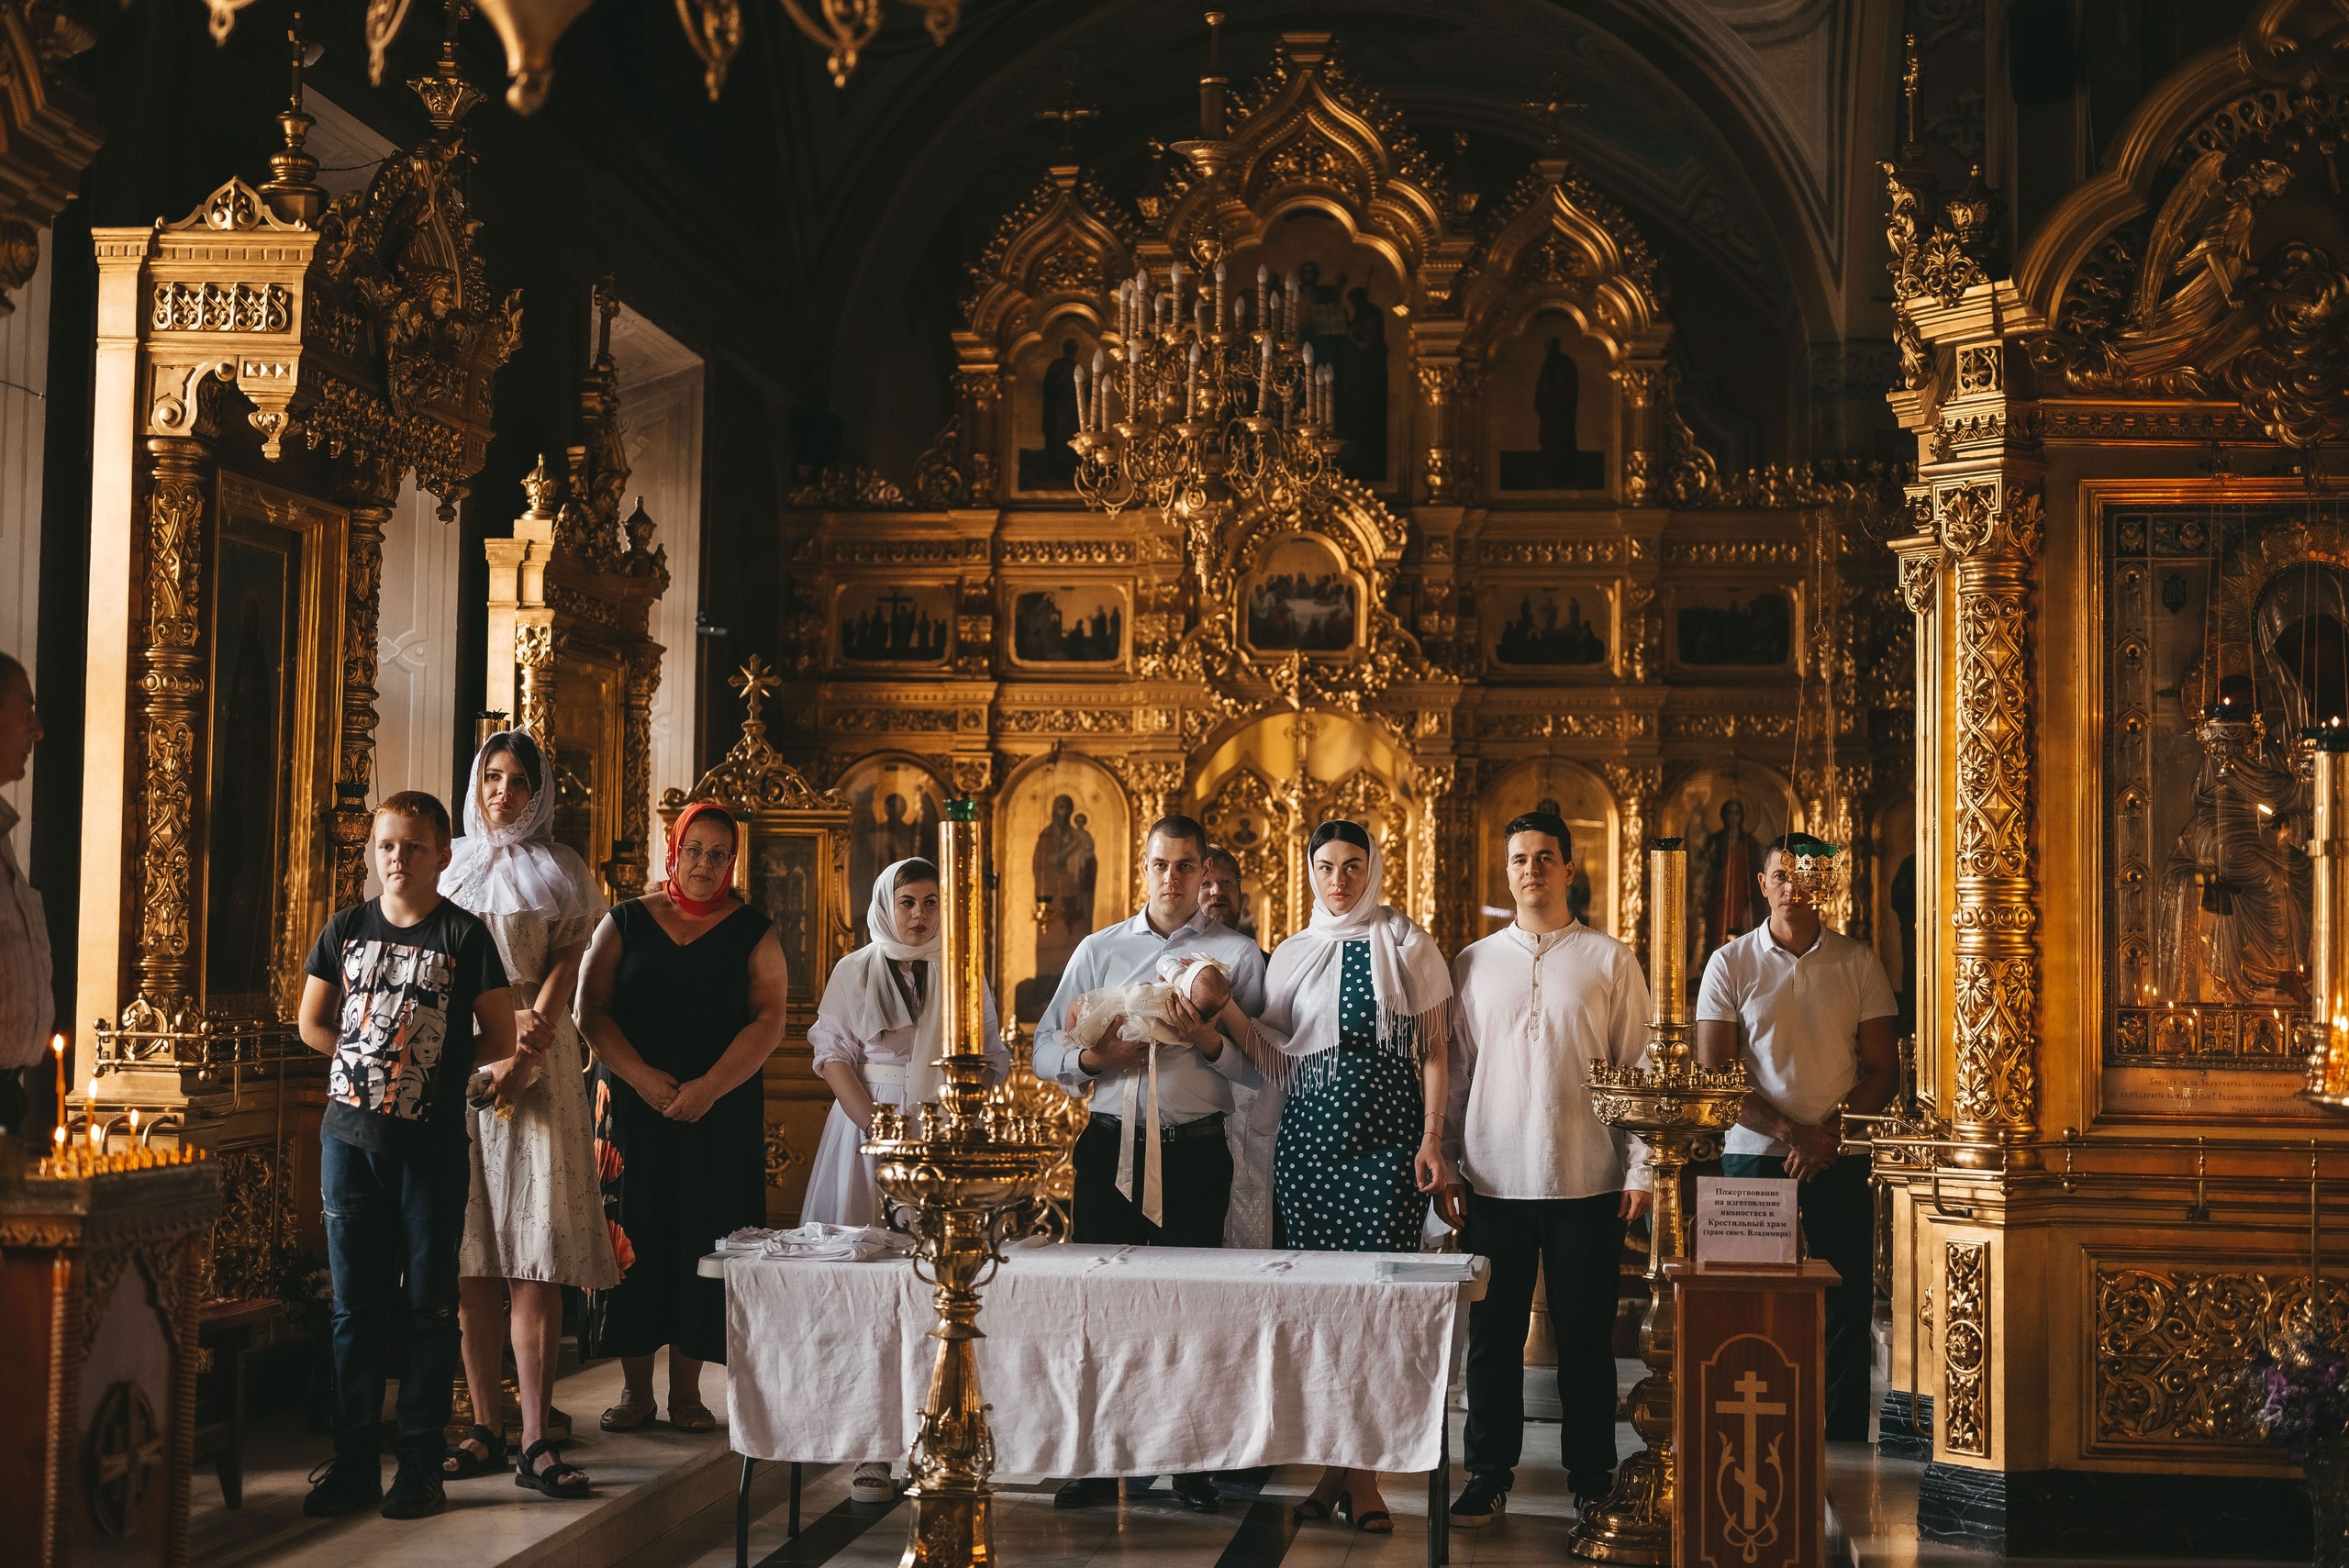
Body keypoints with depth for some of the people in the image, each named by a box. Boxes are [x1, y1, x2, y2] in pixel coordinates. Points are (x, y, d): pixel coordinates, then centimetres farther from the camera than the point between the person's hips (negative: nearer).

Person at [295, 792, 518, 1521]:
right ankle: (354, 1462, 13)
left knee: (430, 1304, 1)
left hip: (432, 1141, -3)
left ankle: (420, 1464, 8)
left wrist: (433, 1067, -2)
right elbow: (313, 1025, 15)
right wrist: (381, 1060, 5)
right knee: (355, 1305, 6)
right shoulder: (347, 928, 8)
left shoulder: (464, 935, -2)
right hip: (350, 1136, 3)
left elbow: (499, 1039, 1)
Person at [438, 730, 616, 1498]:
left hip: (537, 1062, -2)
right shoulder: (451, 866, 15)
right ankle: (486, 1430, 4)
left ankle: (536, 1441, -10)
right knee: (472, 1257, -1)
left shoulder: (558, 871, 9)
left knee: (536, 1258, -9)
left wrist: (523, 1050, -16)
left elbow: (565, 970, 0)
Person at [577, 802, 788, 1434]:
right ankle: (635, 1388, 8)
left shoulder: (752, 933, 6)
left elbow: (768, 1020, -3)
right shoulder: (624, 924, 8)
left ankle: (686, 1389, 7)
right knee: (636, 1236, 0)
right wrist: (642, 1076, -13)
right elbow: (591, 1010, 1)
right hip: (634, 1106, 1)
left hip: (722, 1111, 0)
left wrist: (709, 1087, -15)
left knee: (703, 1238, -1)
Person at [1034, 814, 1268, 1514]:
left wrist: (1210, 1043, -18)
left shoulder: (1236, 954, 6)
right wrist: (1093, 1057, -11)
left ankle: (1193, 1462, 11)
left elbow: (1261, 1068, 0)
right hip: (1110, 1146, 2)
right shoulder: (1098, 949, 13)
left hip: (1195, 1152, -2)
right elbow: (1046, 1048, 9)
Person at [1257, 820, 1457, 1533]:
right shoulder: (1292, 954, 14)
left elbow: (1434, 1048, 3)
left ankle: (1365, 1474, -2)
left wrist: (1432, 1139, -6)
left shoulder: (1406, 944, 5)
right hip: (1310, 1130, 3)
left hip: (1389, 1132, -3)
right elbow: (1273, 1048, 14)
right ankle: (1337, 1462, 10)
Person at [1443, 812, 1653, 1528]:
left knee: (1586, 1336, 5)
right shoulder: (1473, 962, 9)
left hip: (1588, 1181, -1)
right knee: (1492, 1335, 5)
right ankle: (1488, 1476, 16)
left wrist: (1639, 1168, -3)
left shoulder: (1611, 961, 4)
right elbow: (1456, 1072, 11)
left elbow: (1637, 1069, 3)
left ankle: (1591, 1480, 15)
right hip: (1493, 1179, 2)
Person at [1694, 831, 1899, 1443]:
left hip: (1841, 1158, 1)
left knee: (1847, 1309, -1)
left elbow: (1883, 1068, 5)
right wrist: (1788, 1131, -12)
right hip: (1754, 1153, -1)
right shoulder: (1730, 964, 3)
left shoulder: (1859, 963, 6)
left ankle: (1846, 1442, 8)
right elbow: (1713, 1072, -2)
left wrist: (1832, 1131, -10)